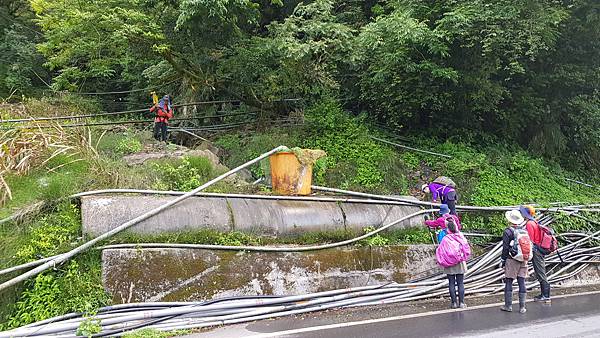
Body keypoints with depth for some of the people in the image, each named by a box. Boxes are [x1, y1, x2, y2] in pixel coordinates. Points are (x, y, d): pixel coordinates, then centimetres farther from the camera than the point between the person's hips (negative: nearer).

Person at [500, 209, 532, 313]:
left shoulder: (508, 231, -10)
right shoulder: (525, 230, 6)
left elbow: (505, 248, -9)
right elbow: (529, 245, 12)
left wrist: (503, 260, -1)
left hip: (512, 260, -5)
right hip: (524, 261, 5)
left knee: (508, 282, 3)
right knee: (522, 283, 6)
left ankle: (508, 305, 5)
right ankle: (522, 307, 7)